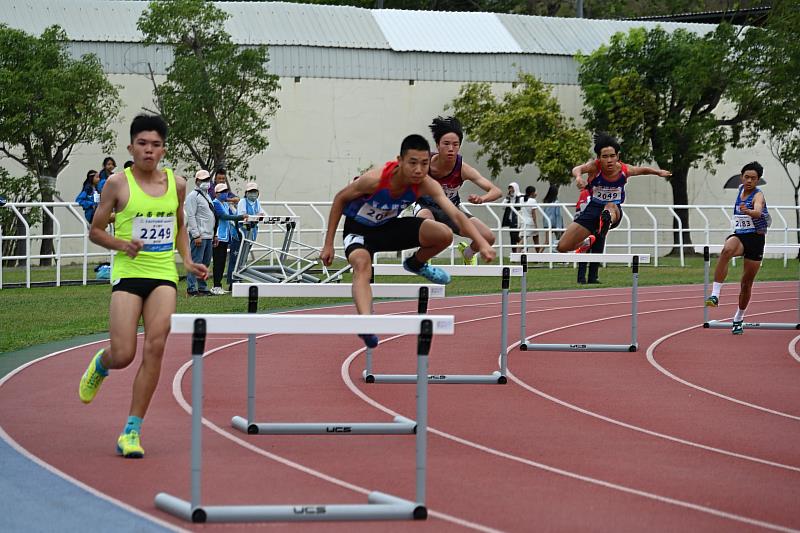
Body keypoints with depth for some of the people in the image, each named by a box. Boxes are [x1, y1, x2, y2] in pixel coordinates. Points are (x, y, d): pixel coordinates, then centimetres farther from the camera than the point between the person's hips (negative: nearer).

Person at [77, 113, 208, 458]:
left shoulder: (176, 184, 8)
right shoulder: (118, 183, -3)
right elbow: (95, 231, 4)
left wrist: (187, 260, 12)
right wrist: (122, 244, -14)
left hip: (164, 274, 3)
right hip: (128, 273, -3)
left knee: (155, 346, -14)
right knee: (123, 356, -9)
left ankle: (132, 430, -6)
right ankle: (101, 363, 32)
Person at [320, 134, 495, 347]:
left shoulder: (426, 185, -23)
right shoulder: (375, 179, -33)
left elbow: (456, 214, -29)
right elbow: (340, 199, -17)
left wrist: (482, 243, -45)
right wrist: (328, 244, -15)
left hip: (389, 226, 4)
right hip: (358, 228, -4)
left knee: (444, 235, -13)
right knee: (362, 264, -36)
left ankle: (416, 264, 20)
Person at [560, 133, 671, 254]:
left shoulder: (624, 170, -13)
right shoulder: (595, 167, -20)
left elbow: (644, 170, 11)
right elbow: (577, 169, -42)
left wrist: (659, 172, 0)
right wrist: (578, 176, -62)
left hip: (615, 212, -1)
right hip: (593, 210, 1)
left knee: (611, 206, -41)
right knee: (562, 247, -3)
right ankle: (587, 243, 28)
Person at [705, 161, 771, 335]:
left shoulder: (758, 195, -11)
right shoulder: (740, 189, 7)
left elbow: (758, 211, -33)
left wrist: (747, 211, -55)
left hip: (755, 239, -3)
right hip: (738, 236, 3)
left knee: (747, 283, 4)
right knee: (726, 251, -35)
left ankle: (738, 319, 27)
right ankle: (715, 295, -43)